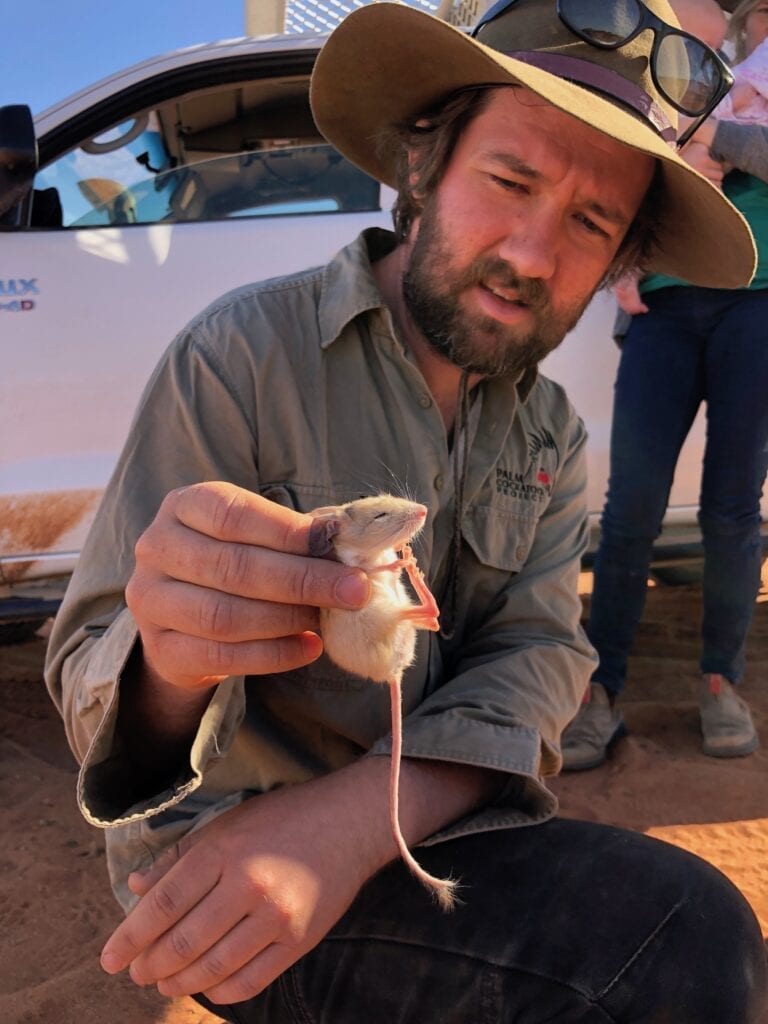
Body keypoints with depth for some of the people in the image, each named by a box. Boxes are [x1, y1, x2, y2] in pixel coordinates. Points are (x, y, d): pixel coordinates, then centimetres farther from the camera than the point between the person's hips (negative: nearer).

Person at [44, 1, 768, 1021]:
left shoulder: (552, 435, 3)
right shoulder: (245, 354, -15)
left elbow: (536, 659, -9)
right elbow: (91, 680, -16)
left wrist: (354, 817, -28)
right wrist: (173, 664, -41)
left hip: (429, 834, 6)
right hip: (217, 853, -5)